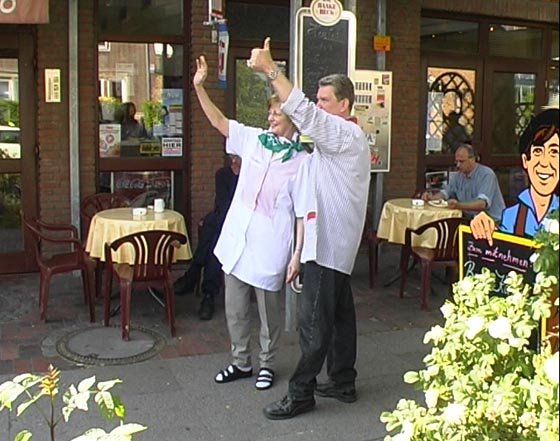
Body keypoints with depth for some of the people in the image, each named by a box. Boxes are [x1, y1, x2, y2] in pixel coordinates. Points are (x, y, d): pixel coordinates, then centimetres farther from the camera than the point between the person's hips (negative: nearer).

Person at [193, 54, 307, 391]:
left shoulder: (302, 161, -8)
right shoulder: (254, 139, 5)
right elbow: (218, 121, 9)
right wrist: (199, 87, -2)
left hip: (269, 248, -5)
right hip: (237, 240, 5)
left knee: (269, 311, 10)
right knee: (235, 307, 14)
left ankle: (267, 365, 29)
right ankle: (241, 362, 32)